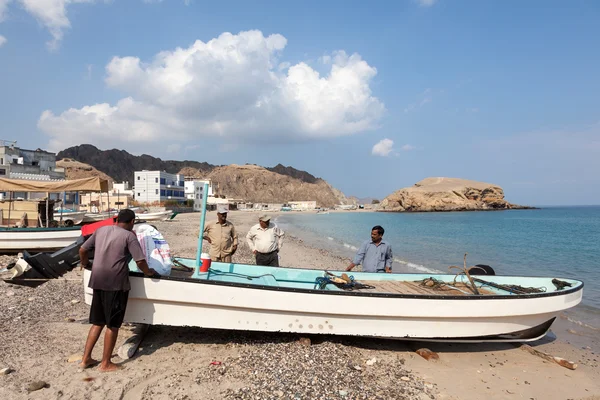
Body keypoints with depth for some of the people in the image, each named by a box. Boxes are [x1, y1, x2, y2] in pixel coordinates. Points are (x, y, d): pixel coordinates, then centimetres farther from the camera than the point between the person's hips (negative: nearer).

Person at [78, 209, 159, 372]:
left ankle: (86, 358, 25)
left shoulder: (101, 230, 11)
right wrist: (149, 272, 6)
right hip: (116, 284, -6)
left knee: (97, 322, 19)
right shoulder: (129, 236, -7)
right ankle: (106, 363, 15)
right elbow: (140, 261, -13)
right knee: (113, 325, 6)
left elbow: (82, 250, 16)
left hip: (98, 282, 6)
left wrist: (85, 264, 35)